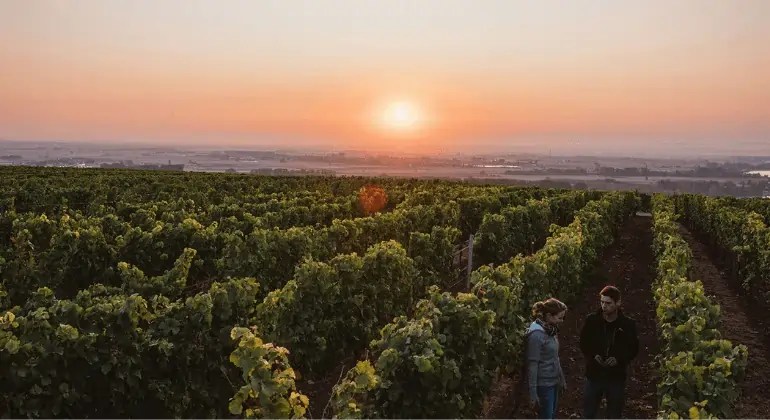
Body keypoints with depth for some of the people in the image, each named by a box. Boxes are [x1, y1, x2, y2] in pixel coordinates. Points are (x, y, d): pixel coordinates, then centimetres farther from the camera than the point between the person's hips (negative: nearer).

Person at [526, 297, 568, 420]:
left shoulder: (552, 330, 4)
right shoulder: (537, 334, -21)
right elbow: (532, 365, -20)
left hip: (554, 382, 8)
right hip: (543, 384, -8)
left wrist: (562, 378, 19)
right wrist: (533, 393, -19)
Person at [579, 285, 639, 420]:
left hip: (616, 377, 0)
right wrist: (593, 355, -13)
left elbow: (634, 349, 2)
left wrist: (619, 359, -15)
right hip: (594, 375, 0)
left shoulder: (628, 324, -6)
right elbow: (583, 344, 6)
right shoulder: (592, 320, -5)